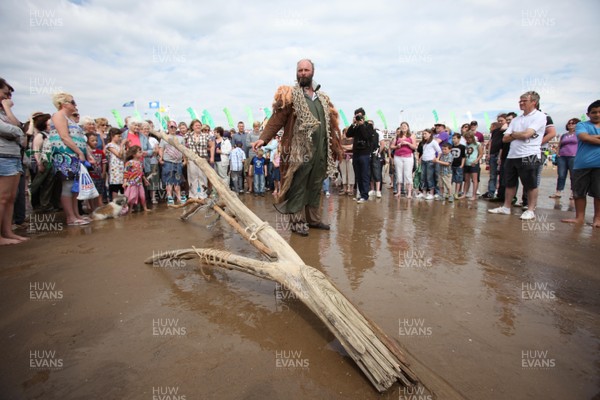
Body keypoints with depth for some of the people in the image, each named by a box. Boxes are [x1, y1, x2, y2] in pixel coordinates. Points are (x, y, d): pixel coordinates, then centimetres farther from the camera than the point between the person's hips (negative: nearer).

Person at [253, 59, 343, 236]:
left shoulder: (322, 98, 18)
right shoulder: (289, 95, 1)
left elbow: (331, 123, 19)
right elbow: (276, 119, -9)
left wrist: (336, 146, 18)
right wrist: (263, 138, -22)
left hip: (320, 151, 6)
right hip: (300, 151, -5)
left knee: (315, 186, 13)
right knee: (298, 186, -1)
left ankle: (313, 218, 25)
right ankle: (297, 221, 9)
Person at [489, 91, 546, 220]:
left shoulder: (539, 116, -4)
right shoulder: (516, 120, 16)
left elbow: (526, 134, -16)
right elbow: (505, 138, 10)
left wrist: (513, 134, 1)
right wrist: (518, 135, -6)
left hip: (529, 156, -7)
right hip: (512, 156, 7)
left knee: (530, 185, 2)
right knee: (510, 184, 12)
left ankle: (531, 210, 10)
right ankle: (506, 207, 20)